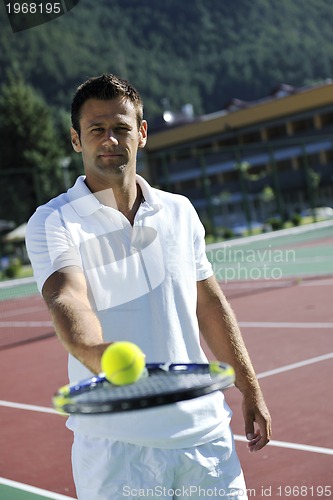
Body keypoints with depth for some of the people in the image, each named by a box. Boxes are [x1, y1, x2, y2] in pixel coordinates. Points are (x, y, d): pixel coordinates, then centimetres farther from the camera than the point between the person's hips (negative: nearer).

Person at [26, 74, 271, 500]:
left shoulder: (180, 211, 8)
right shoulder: (52, 223, -6)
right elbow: (66, 297, -24)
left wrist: (250, 392, 15)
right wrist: (97, 354, -45)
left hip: (203, 431, 4)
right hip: (115, 445, -3)